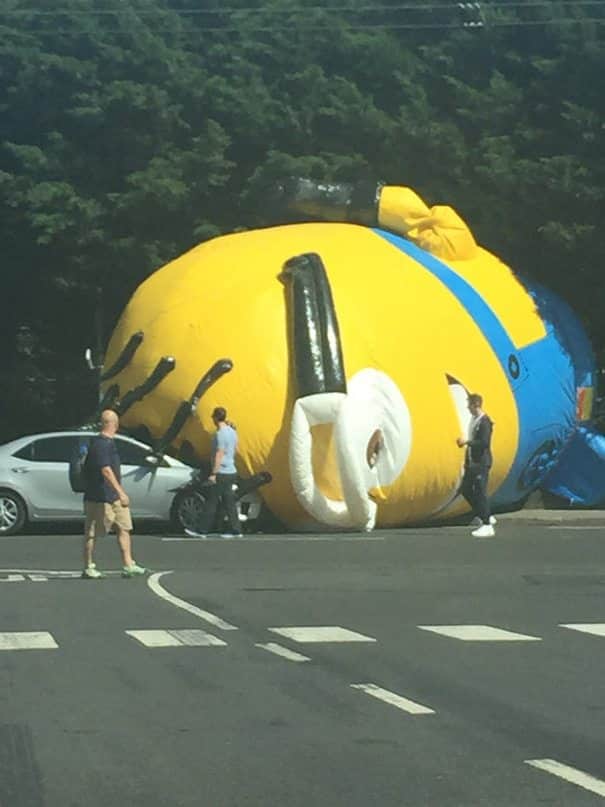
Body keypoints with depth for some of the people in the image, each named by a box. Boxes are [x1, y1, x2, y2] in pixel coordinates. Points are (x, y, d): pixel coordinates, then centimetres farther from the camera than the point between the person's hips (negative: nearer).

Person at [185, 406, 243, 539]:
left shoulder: (221, 434, -16)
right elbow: (234, 450, 22)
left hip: (221, 473, -9)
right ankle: (235, 530, 6)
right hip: (231, 472, 9)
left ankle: (202, 531, -1)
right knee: (229, 502, 9)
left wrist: (214, 473, -19)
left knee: (211, 502, -4)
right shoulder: (232, 432, 11)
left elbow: (219, 455, -19)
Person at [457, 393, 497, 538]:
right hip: (472, 462, 10)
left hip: (481, 463, -10)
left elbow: (484, 442, -23)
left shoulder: (484, 421, -16)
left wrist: (467, 442, -18)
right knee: (466, 490, 13)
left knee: (480, 492, -8)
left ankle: (487, 526, -3)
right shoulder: (473, 419, 13)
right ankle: (485, 516, 24)